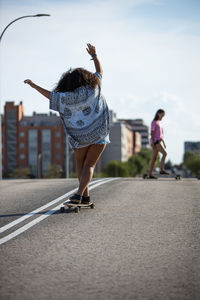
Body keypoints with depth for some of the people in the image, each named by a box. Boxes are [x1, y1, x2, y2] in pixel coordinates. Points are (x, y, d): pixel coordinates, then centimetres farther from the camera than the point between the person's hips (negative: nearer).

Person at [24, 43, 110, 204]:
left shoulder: (71, 97, -7)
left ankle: (85, 195, 10)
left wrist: (33, 85, 10)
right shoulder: (94, 85, 0)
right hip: (100, 134, 1)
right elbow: (100, 71, 16)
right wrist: (94, 55, 31)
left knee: (80, 163, 18)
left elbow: (51, 95, -1)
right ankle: (80, 194, -14)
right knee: (89, 165, 3)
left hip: (82, 136, -1)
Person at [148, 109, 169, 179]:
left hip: (159, 141, 9)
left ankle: (150, 174, 3)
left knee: (155, 158, 4)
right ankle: (162, 169, -22)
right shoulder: (154, 122, -7)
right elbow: (152, 133, -13)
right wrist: (152, 143, -18)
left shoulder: (159, 122, 19)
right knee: (165, 153, -19)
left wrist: (163, 143, 18)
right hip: (155, 141, -9)